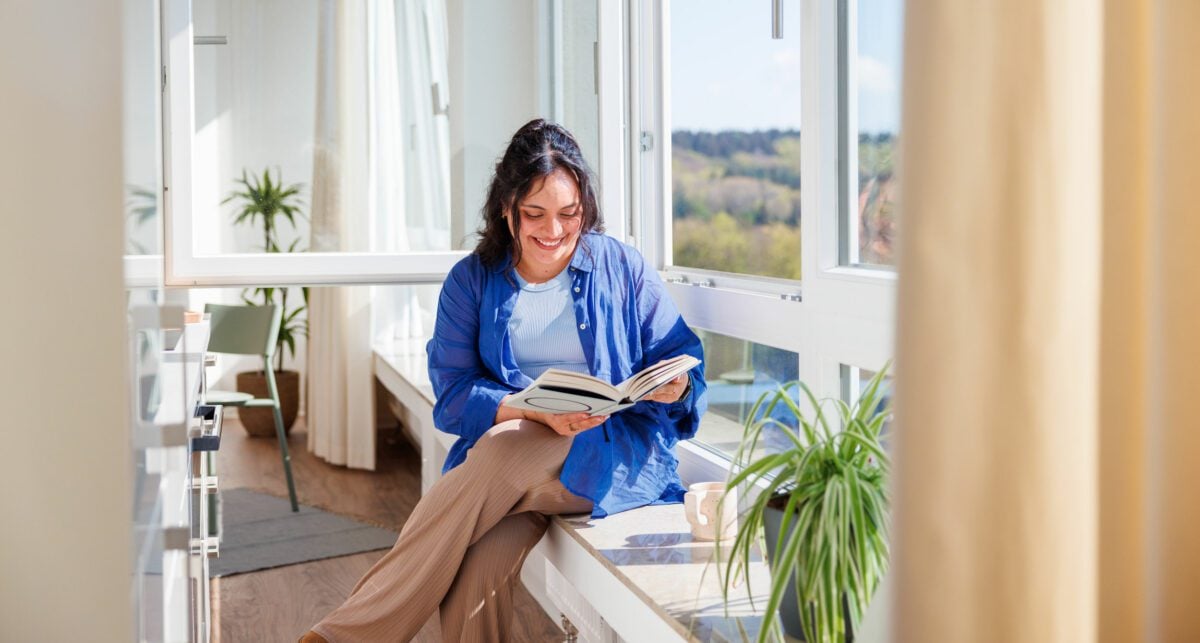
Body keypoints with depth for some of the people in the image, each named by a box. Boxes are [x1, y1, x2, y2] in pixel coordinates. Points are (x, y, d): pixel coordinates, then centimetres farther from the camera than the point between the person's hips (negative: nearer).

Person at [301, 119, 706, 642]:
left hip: (617, 455, -2)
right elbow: (452, 395, 0)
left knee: (503, 452, -33)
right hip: (507, 449, 2)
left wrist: (674, 387, -16)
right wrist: (536, 409, -18)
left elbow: (684, 364, 9)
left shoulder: (623, 270, 8)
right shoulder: (472, 280, 10)